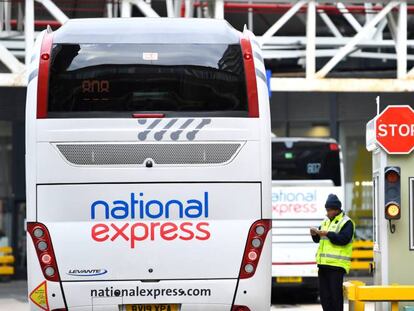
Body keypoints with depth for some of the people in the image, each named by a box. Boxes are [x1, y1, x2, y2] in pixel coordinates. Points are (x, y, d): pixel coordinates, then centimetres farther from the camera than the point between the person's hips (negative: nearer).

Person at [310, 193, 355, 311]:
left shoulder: (346, 222, -5)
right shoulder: (326, 221, 19)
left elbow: (344, 239, -18)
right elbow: (318, 239, 21)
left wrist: (327, 234, -21)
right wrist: (315, 234, -1)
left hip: (336, 265, -8)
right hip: (323, 264, 8)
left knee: (335, 294, -7)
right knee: (324, 294, 9)